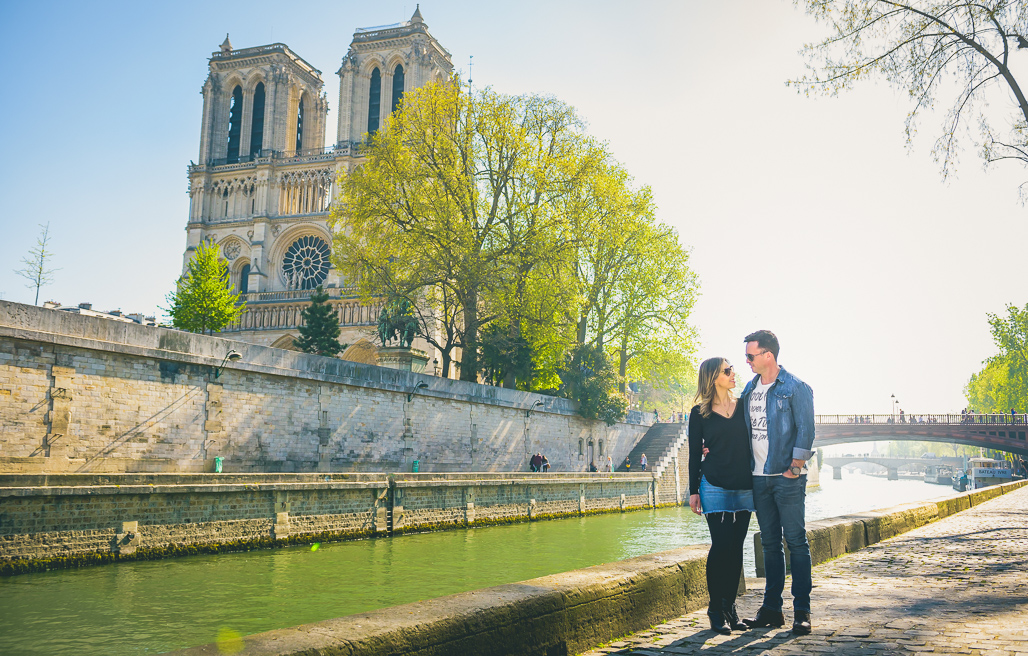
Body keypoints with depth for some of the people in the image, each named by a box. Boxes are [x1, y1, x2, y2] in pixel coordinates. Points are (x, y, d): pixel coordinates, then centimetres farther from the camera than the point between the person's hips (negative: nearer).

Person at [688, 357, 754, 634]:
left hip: (744, 487, 3)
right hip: (714, 487, -3)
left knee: (736, 548, 5)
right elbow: (694, 453, 4)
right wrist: (693, 490, 0)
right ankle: (716, 609, 3)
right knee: (721, 545, -8)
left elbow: (752, 442, 13)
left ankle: (730, 607, 14)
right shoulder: (699, 413, 2)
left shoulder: (744, 407, 9)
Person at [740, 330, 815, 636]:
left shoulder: (796, 388, -5)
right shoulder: (749, 389, 13)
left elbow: (805, 431, -9)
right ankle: (772, 608, 16)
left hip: (787, 477, -6)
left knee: (796, 541, -3)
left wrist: (796, 467, -15)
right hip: (758, 478, 6)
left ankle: (802, 611, 3)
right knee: (770, 543, 10)